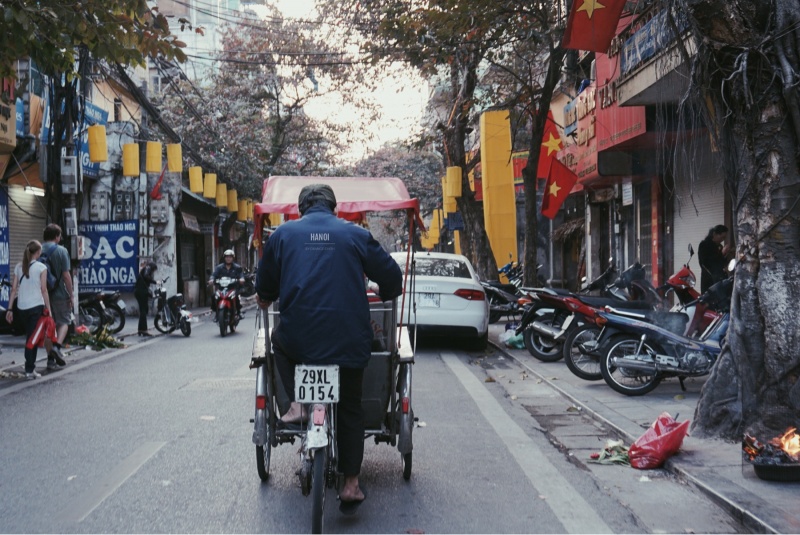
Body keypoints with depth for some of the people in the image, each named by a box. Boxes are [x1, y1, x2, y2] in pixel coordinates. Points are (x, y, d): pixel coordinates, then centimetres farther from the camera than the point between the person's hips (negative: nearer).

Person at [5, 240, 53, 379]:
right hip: (36, 307, -4)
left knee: (29, 336, 15)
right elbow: (44, 290, -6)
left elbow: (14, 289, 5)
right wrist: (48, 309, -2)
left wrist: (10, 309, 7)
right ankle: (29, 370, -4)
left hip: (21, 308, 4)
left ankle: (30, 365, 17)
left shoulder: (18, 267, 8)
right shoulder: (41, 267, -4)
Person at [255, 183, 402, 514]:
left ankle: (297, 403, 19)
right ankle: (351, 484, 17)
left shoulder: (283, 233, 8)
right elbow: (392, 278, 8)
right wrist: (383, 297, 30)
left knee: (279, 338, 35)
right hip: (348, 341, 1)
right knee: (350, 409, 19)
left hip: (298, 340, 0)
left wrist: (265, 299, 38)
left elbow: (264, 289, 14)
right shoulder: (355, 234, 6)